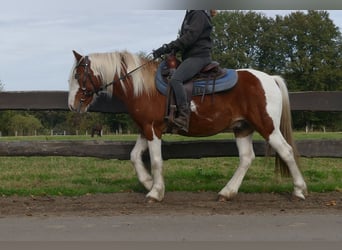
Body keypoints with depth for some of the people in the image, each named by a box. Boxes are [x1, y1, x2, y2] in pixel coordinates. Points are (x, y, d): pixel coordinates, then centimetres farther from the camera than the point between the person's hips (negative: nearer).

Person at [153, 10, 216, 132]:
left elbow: (190, 37, -19)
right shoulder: (190, 15, 22)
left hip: (199, 56, -11)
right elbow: (184, 37, 20)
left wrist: (168, 47, -22)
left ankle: (184, 116, -34)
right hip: (190, 55, 11)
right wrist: (168, 49, 5)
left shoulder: (199, 15, -8)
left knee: (175, 79, -29)